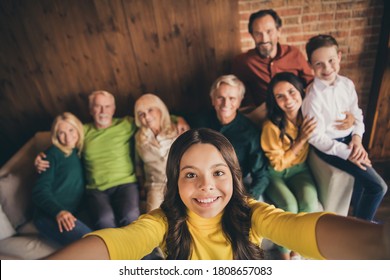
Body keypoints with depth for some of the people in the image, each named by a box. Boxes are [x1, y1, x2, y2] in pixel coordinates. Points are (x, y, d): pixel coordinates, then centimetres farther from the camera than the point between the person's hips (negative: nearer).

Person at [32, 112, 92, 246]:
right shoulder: (54, 153, 2)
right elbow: (40, 190, -6)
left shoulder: (82, 153, 16)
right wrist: (58, 211, -22)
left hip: (73, 214, 5)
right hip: (49, 214, -5)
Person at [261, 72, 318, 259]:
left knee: (310, 204, -23)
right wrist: (300, 140, -22)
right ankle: (284, 250, 3)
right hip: (275, 174, -3)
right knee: (289, 206, -27)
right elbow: (278, 164, -15)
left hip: (300, 170, 4)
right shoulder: (272, 126, -25)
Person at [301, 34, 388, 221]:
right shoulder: (313, 96, -21)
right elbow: (316, 137, -19)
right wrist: (347, 153, -19)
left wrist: (357, 137, -8)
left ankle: (359, 215, 40)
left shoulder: (347, 84, -1)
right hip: (329, 146, -6)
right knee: (378, 186, -5)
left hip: (349, 139, 6)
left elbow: (357, 114, 9)